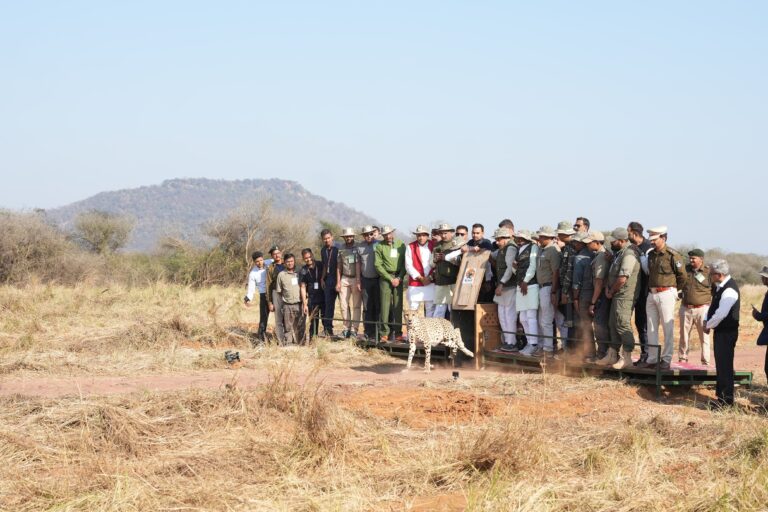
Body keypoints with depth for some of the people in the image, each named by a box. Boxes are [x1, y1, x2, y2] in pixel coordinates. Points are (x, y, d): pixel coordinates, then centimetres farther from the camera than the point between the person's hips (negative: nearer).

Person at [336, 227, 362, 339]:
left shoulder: (358, 248, -2)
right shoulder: (341, 250, 10)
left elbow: (359, 265, -7)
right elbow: (339, 267, 13)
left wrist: (358, 281, -13)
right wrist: (338, 282, 6)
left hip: (356, 279, -4)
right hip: (344, 279, 4)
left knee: (356, 305, -3)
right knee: (344, 305, 2)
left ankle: (354, 329, -2)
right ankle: (346, 328, 9)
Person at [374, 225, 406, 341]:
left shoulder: (401, 244, 8)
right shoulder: (380, 246, 2)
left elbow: (405, 263, 7)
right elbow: (378, 265, -2)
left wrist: (399, 278, -5)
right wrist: (390, 279, -7)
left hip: (398, 278, 2)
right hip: (385, 278, -2)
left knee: (398, 306, 1)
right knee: (385, 305, -5)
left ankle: (398, 333, 3)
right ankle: (384, 333, -4)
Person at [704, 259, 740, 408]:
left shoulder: (729, 290, -23)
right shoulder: (720, 286, 8)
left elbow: (721, 313, -26)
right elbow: (714, 306, 17)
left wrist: (708, 325, -12)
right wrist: (706, 321, 3)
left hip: (727, 332, -10)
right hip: (720, 330, 10)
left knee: (725, 365, -6)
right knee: (720, 363, 17)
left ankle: (726, 399, 0)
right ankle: (721, 394, 27)